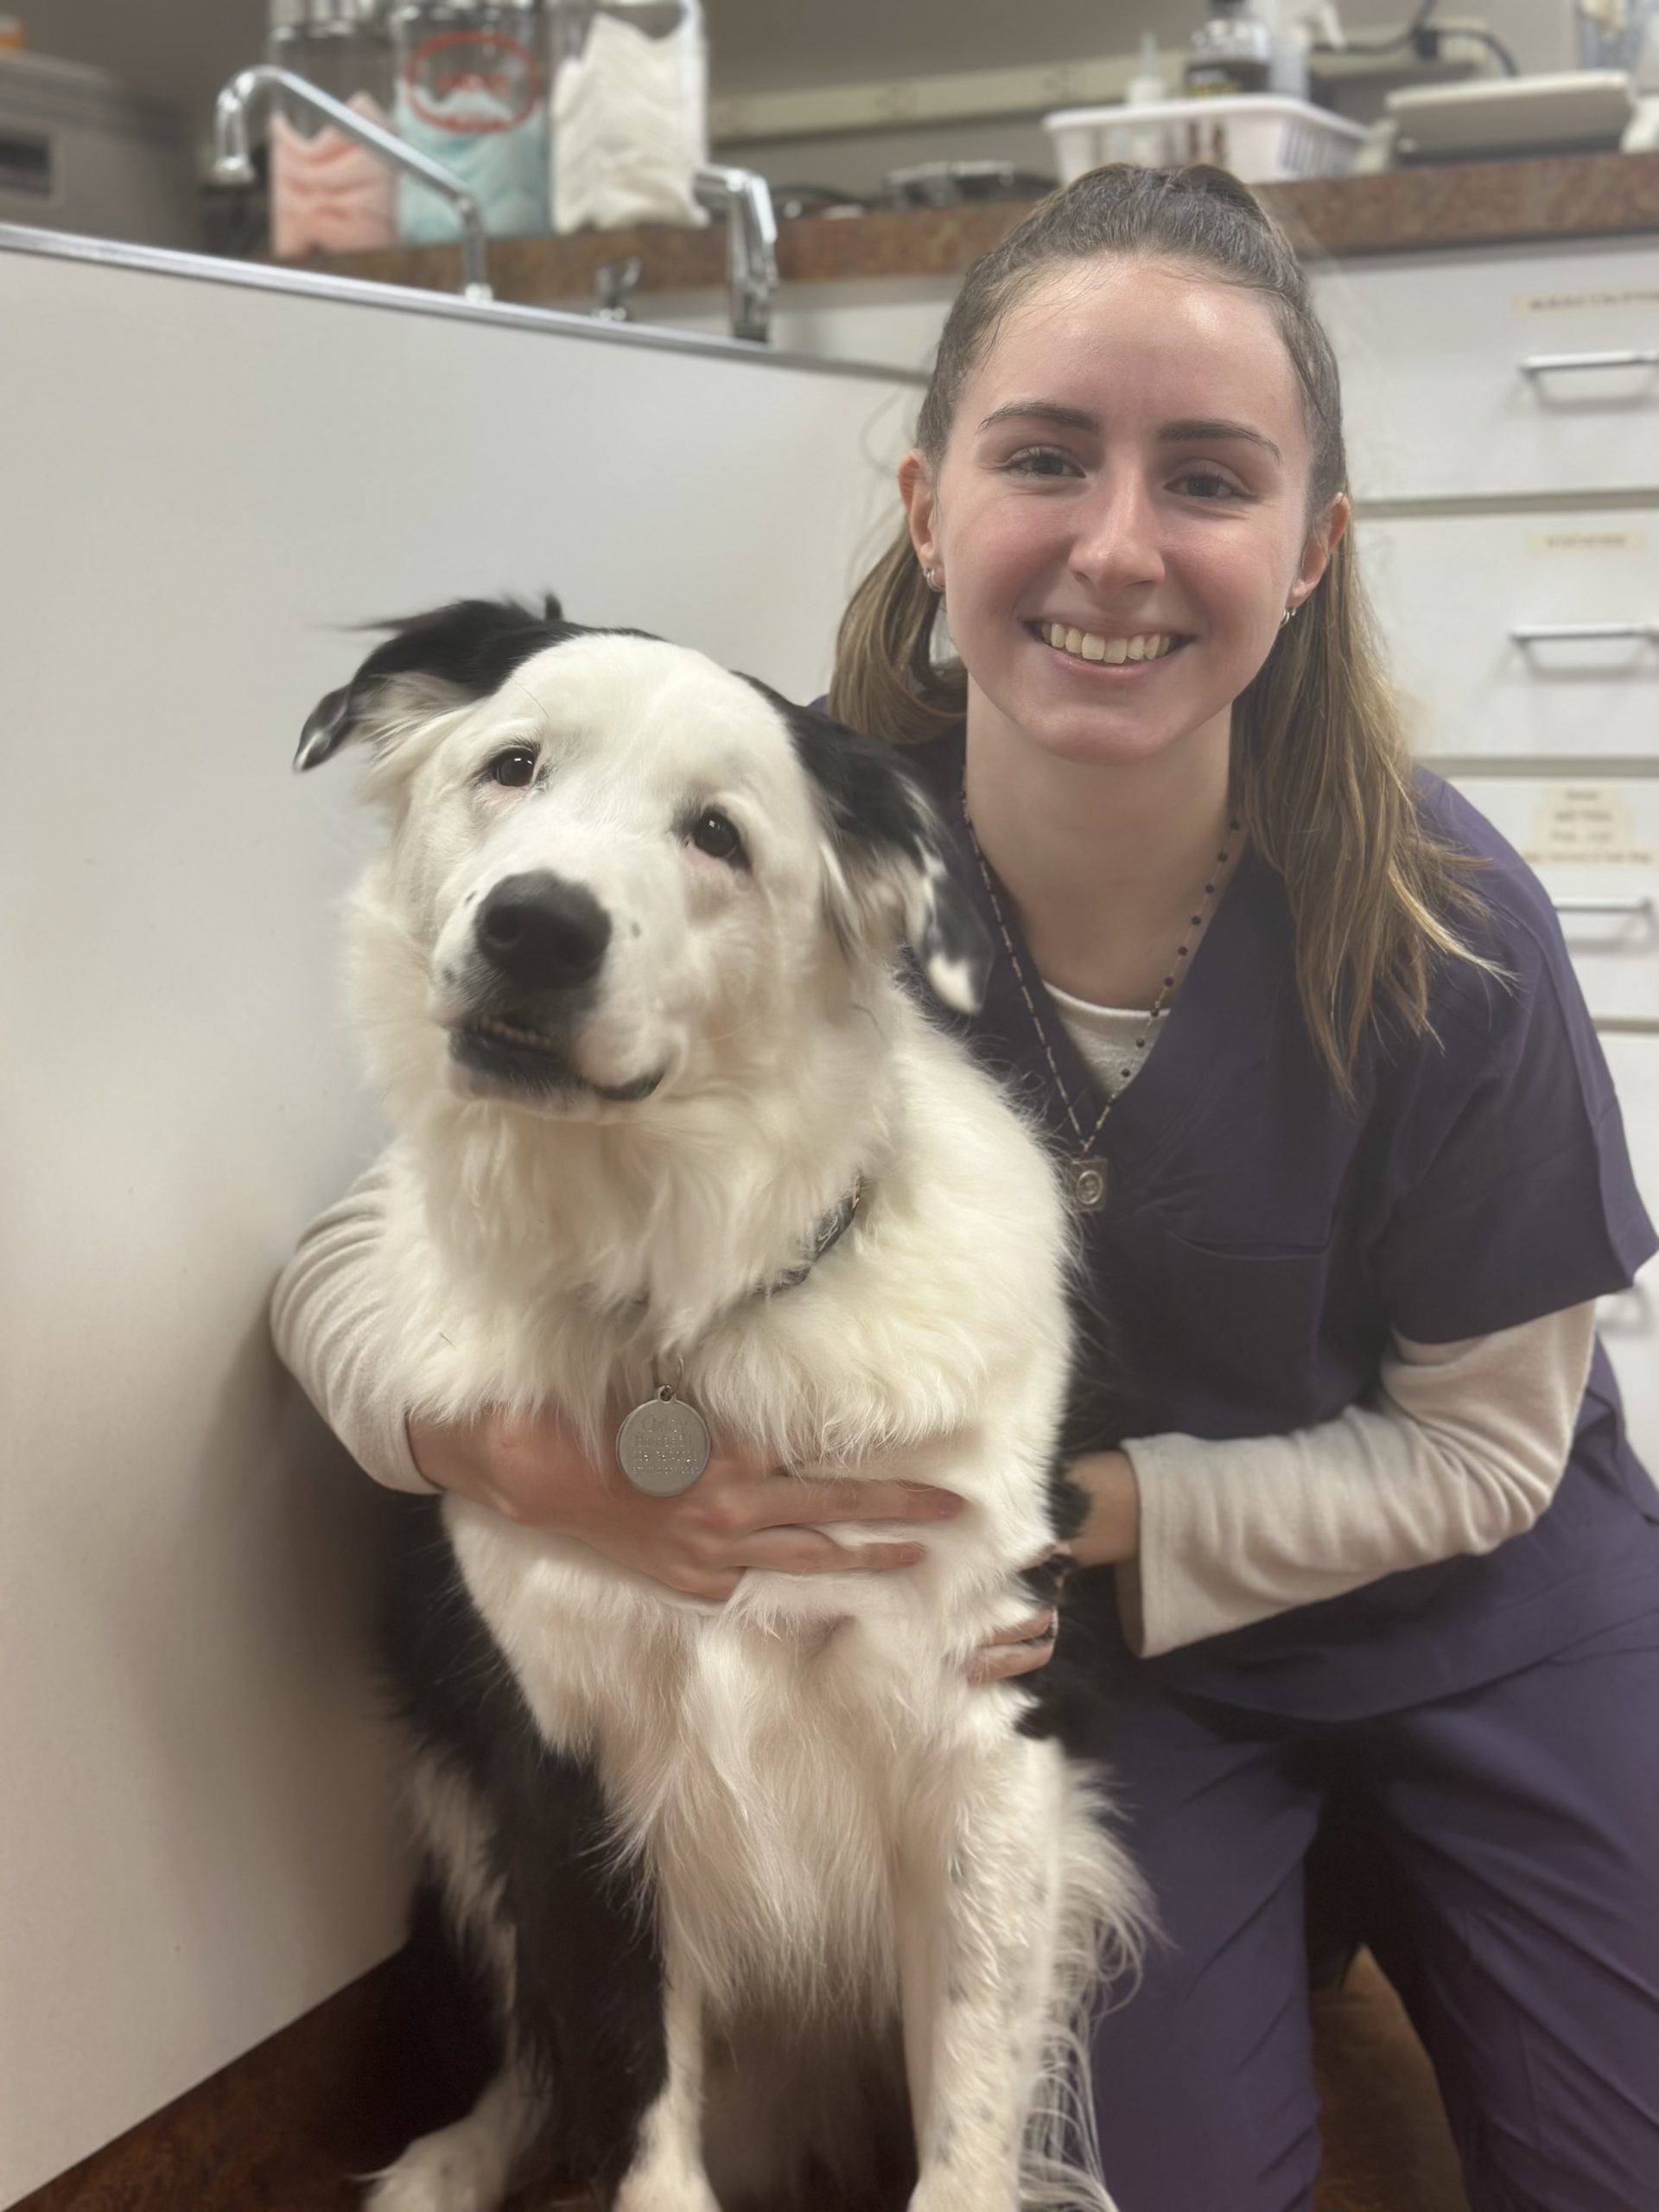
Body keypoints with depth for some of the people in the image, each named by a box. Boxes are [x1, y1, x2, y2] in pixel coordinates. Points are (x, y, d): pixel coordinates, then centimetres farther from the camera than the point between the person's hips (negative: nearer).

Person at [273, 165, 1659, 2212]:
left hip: (1484, 1616, 1)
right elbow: (352, 1258, -18)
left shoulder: (1440, 932, -25)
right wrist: (514, 1445, -40)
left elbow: (1485, 1446, -13)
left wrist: (1102, 1506, -26)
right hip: (1112, 1658, 0)